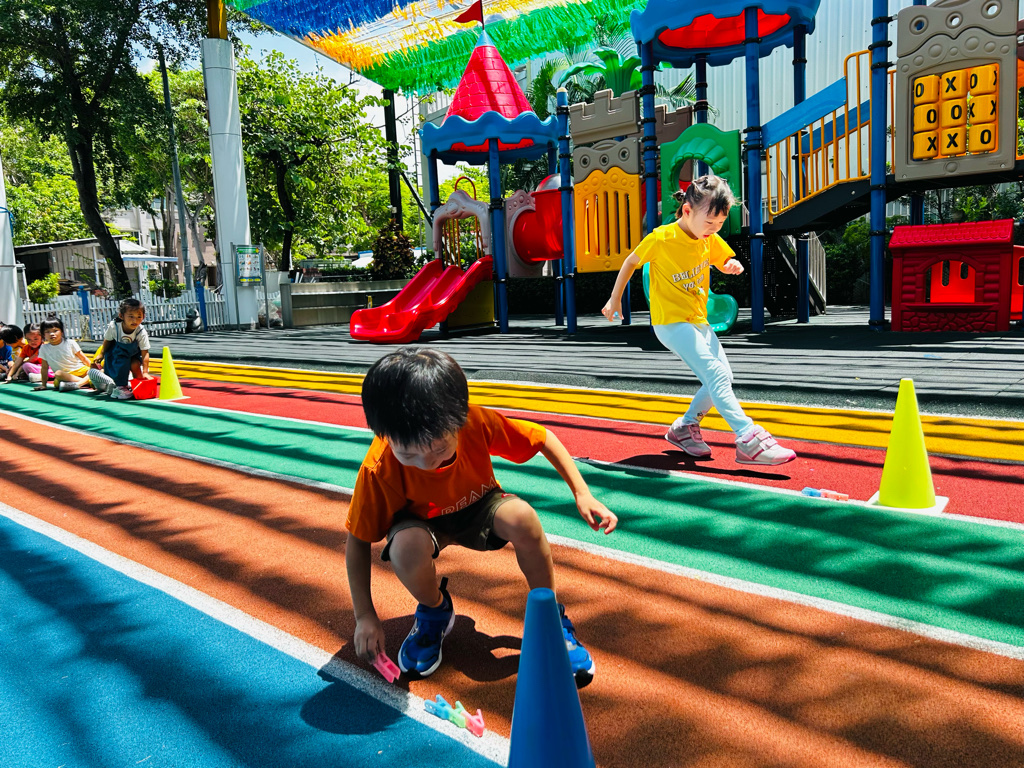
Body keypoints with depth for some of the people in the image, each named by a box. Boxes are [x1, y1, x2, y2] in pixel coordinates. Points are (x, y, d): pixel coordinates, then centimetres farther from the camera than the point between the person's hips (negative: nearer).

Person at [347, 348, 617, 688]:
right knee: (407, 547, -37)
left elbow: (543, 438, -14)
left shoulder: (477, 422, -31)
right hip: (421, 521, -1)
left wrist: (582, 494, -19)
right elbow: (357, 541, -19)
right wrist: (365, 617, -19)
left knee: (521, 516, -33)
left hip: (479, 507, 1)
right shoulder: (379, 468, -33)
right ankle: (434, 610, 0)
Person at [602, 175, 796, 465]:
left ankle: (684, 427, 18)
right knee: (715, 374, -21)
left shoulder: (711, 240, 3)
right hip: (670, 322, -8)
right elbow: (631, 262, -1)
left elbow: (724, 262, 21)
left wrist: (732, 266, -5)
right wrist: (615, 300, 7)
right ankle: (749, 441, -27)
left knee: (724, 377, 3)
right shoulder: (662, 238, -15)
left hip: (698, 321, 8)